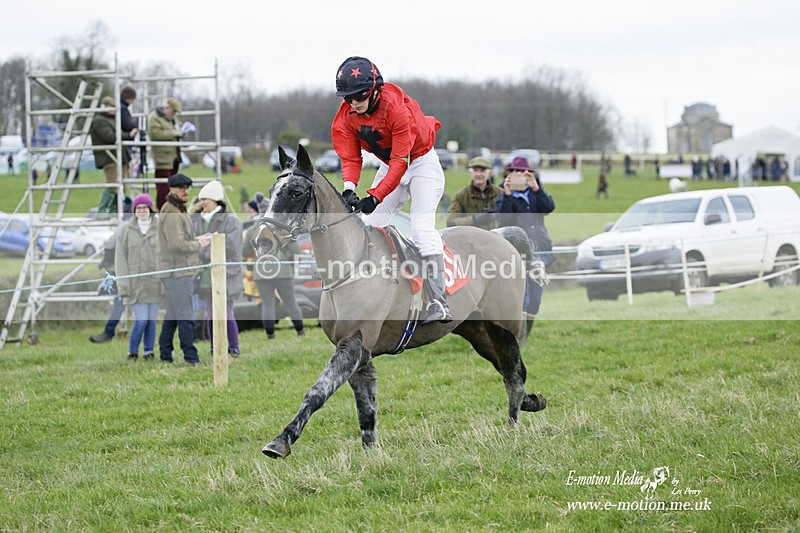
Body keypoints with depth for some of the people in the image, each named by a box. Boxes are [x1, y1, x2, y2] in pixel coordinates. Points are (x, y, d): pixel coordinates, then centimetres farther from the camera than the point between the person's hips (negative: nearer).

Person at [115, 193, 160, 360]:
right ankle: (132, 351, 10)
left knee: (152, 319, 4)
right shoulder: (126, 229, 2)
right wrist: (123, 283, -6)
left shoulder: (160, 228, 3)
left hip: (154, 283, 1)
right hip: (136, 282, -1)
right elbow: (121, 257, 1)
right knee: (141, 319, -7)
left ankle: (149, 351, 16)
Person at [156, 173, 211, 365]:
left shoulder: (179, 211, 19)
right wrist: (199, 245, -10)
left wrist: (195, 239, 8)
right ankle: (191, 357, -11)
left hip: (179, 271, 11)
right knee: (185, 316, -10)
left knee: (172, 315, 13)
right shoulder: (171, 214, -15)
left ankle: (165, 356, 17)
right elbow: (177, 244, -22)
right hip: (177, 272, -11)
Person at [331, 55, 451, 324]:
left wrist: (376, 196, -37)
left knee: (422, 228, -19)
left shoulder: (397, 107, -32)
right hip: (390, 165, 7)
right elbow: (350, 157, -12)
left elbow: (400, 161, -31)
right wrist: (349, 187, -32)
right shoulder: (347, 115, -13)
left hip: (421, 161, -7)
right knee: (368, 224, -2)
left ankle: (439, 302, -23)